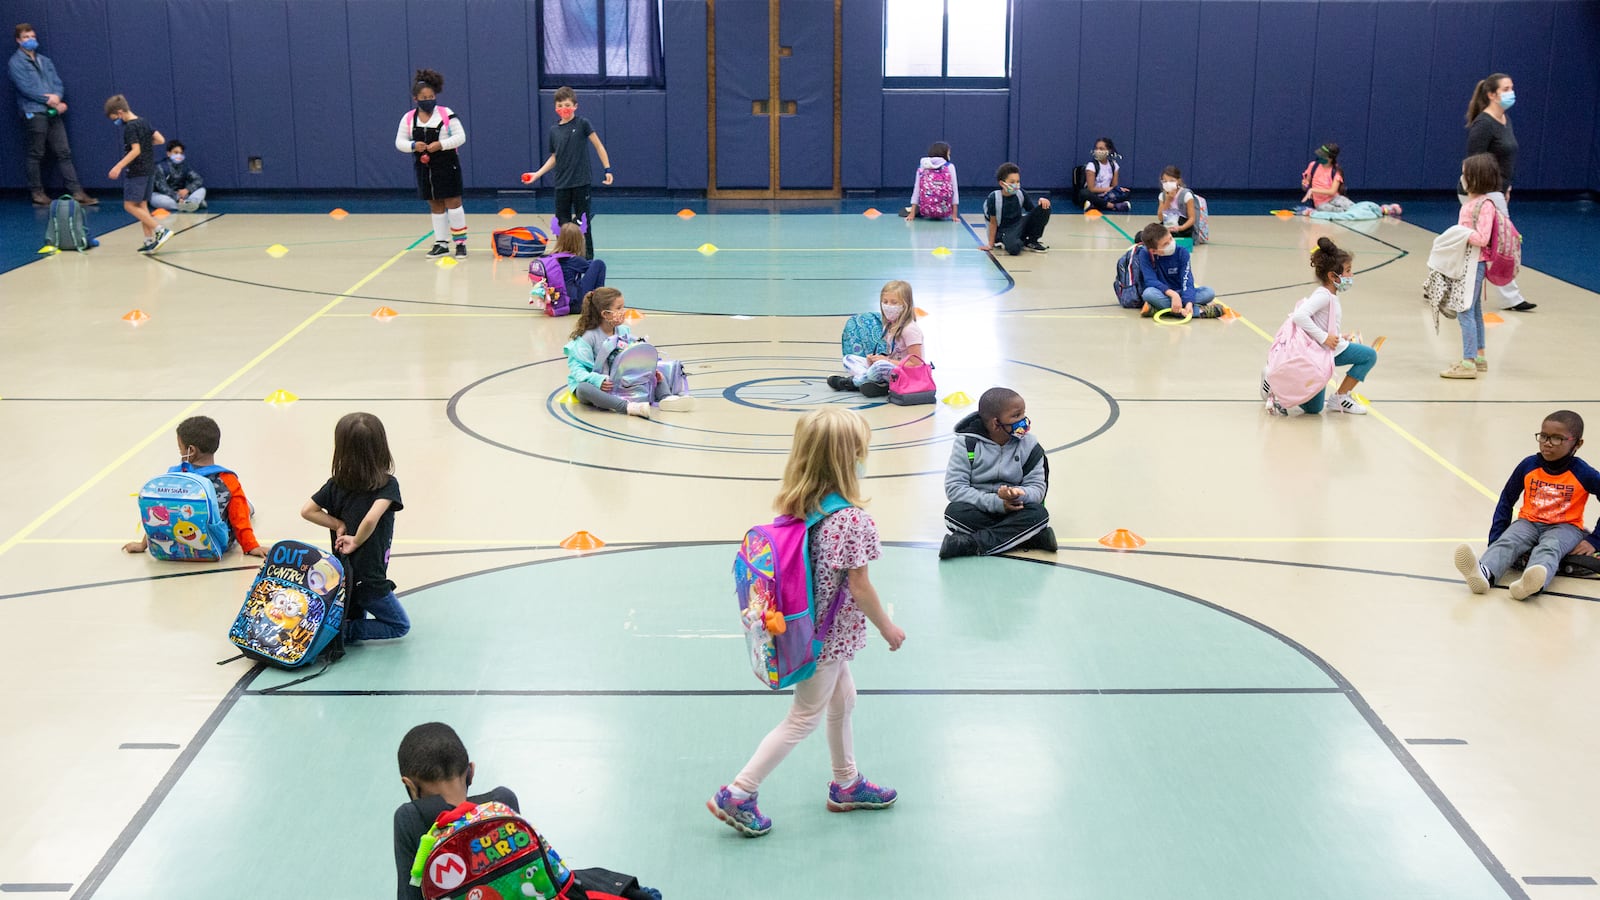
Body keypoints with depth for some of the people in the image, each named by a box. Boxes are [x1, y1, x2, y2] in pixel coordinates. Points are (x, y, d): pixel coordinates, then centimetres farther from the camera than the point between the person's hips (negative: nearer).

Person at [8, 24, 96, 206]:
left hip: (52, 113, 6)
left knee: (64, 152, 0)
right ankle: (37, 193, 10)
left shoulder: (45, 61, 19)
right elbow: (25, 88, -11)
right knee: (36, 155, 1)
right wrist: (49, 99, -10)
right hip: (34, 113, -5)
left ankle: (76, 192, -3)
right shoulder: (15, 63, 0)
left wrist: (57, 98, -9)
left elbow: (58, 83, 12)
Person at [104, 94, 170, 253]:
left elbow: (136, 150, -23)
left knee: (130, 205, -7)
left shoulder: (130, 127, -15)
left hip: (137, 171, -9)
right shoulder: (143, 122, 10)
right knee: (142, 205, 10)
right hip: (148, 170, 9)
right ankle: (150, 240, 7)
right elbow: (160, 140, 11)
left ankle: (160, 230, -15)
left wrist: (119, 166, -24)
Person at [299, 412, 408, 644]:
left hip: (340, 578, 6)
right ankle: (343, 631, -5)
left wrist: (338, 525, -1)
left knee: (357, 621, 32)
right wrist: (356, 541, -14)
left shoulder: (336, 484, -2)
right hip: (370, 581, -6)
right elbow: (371, 519, -31)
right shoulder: (387, 484, -17)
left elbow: (307, 511, -2)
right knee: (400, 626, 13)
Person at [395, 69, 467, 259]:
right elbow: (400, 142, 3)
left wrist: (441, 145, -21)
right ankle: (441, 244, 17)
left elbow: (460, 137, -9)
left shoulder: (447, 114, -9)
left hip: (447, 165, -4)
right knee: (435, 206, 10)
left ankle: (461, 242, 3)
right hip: (424, 166, 4)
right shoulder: (408, 118, 0)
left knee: (453, 202, -4)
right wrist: (413, 146, -17)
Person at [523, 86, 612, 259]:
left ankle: (587, 255, 9)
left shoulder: (582, 124, -4)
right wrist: (537, 174, 11)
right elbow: (554, 157, 16)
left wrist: (607, 169, -7)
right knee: (562, 221, 6)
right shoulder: (554, 130, 8)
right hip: (562, 183, 4)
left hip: (581, 181, -4)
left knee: (583, 220, 0)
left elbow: (598, 146, -2)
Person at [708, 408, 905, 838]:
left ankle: (846, 784, 43)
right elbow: (859, 588, -21)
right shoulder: (853, 520, -28)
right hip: (829, 635, -8)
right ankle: (737, 795, 12)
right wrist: (888, 628, -5)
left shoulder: (795, 506, -7)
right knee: (804, 719, 8)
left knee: (842, 699, 26)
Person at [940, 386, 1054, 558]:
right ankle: (1031, 538, -30)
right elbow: (954, 488, -15)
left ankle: (971, 544, -32)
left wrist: (1018, 494, -30)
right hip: (978, 509, -2)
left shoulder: (1029, 444, -2)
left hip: (1012, 510, 2)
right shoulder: (967, 443, -9)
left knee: (1039, 514, -27)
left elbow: (1037, 487, -5)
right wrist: (995, 502, -25)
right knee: (954, 512, -32)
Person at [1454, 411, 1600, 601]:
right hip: (1529, 522, 3)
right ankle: (1484, 572, -62)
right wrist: (1496, 537, 1)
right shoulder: (1528, 466, -3)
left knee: (1549, 547, -36)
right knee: (1507, 541, -29)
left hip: (1564, 527, -3)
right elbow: (1506, 499, 7)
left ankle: (1532, 582, -70)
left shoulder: (1582, 473, -10)